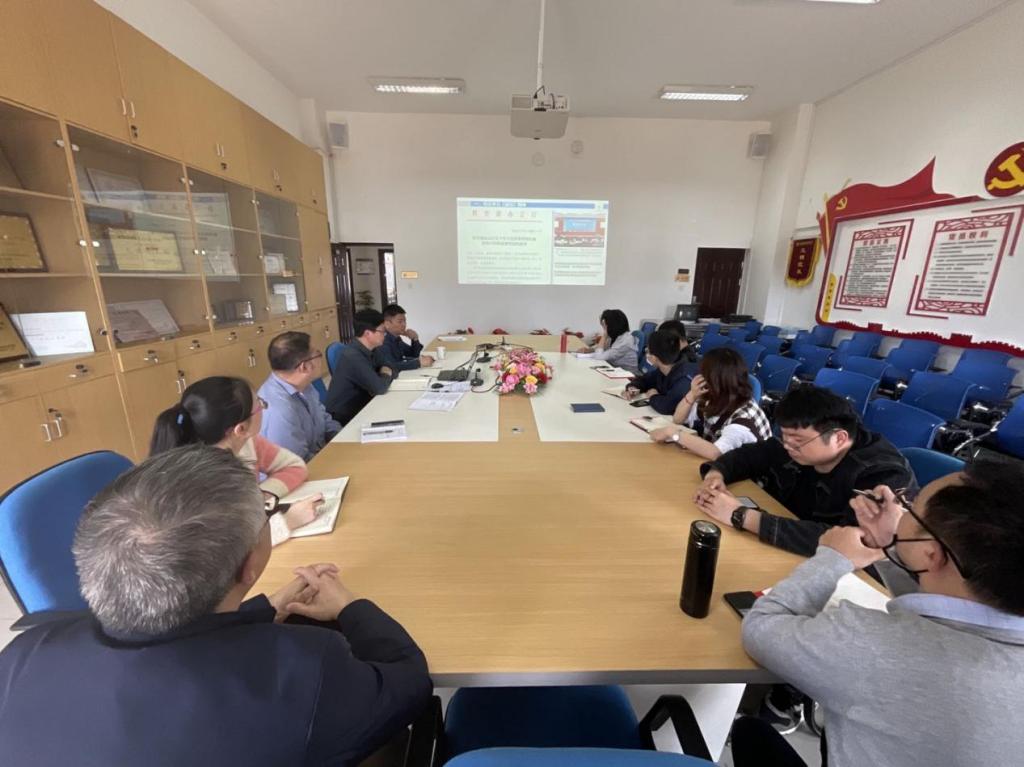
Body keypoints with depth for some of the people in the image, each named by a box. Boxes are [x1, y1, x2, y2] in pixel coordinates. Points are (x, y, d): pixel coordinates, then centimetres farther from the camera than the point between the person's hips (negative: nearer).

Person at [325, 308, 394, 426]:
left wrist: (384, 374, -12)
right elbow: (379, 388, -26)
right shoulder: (353, 356, -24)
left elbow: (392, 369, 9)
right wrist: (386, 375, -7)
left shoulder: (364, 351, 2)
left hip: (358, 408, 7)